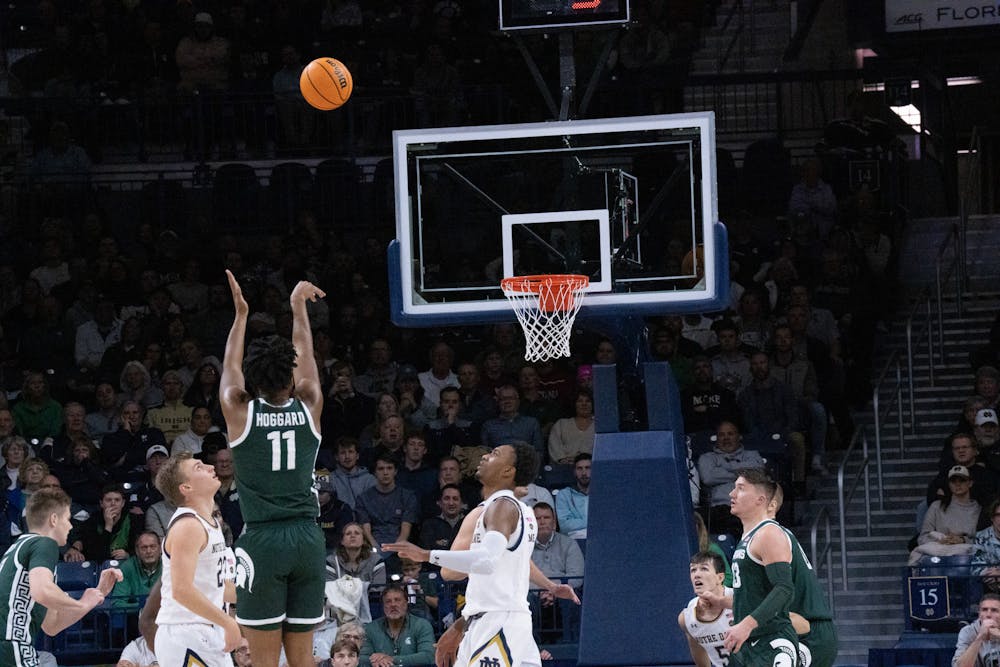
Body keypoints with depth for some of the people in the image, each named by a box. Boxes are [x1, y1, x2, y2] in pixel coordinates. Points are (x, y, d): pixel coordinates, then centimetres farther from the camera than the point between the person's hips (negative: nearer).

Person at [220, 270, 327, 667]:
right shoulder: (309, 408, 5)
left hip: (263, 541, -3)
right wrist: (298, 307, 38)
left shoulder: (240, 412, -1)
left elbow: (230, 366, 19)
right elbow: (306, 359, 23)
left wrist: (241, 313, 33)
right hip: (308, 537, 3)